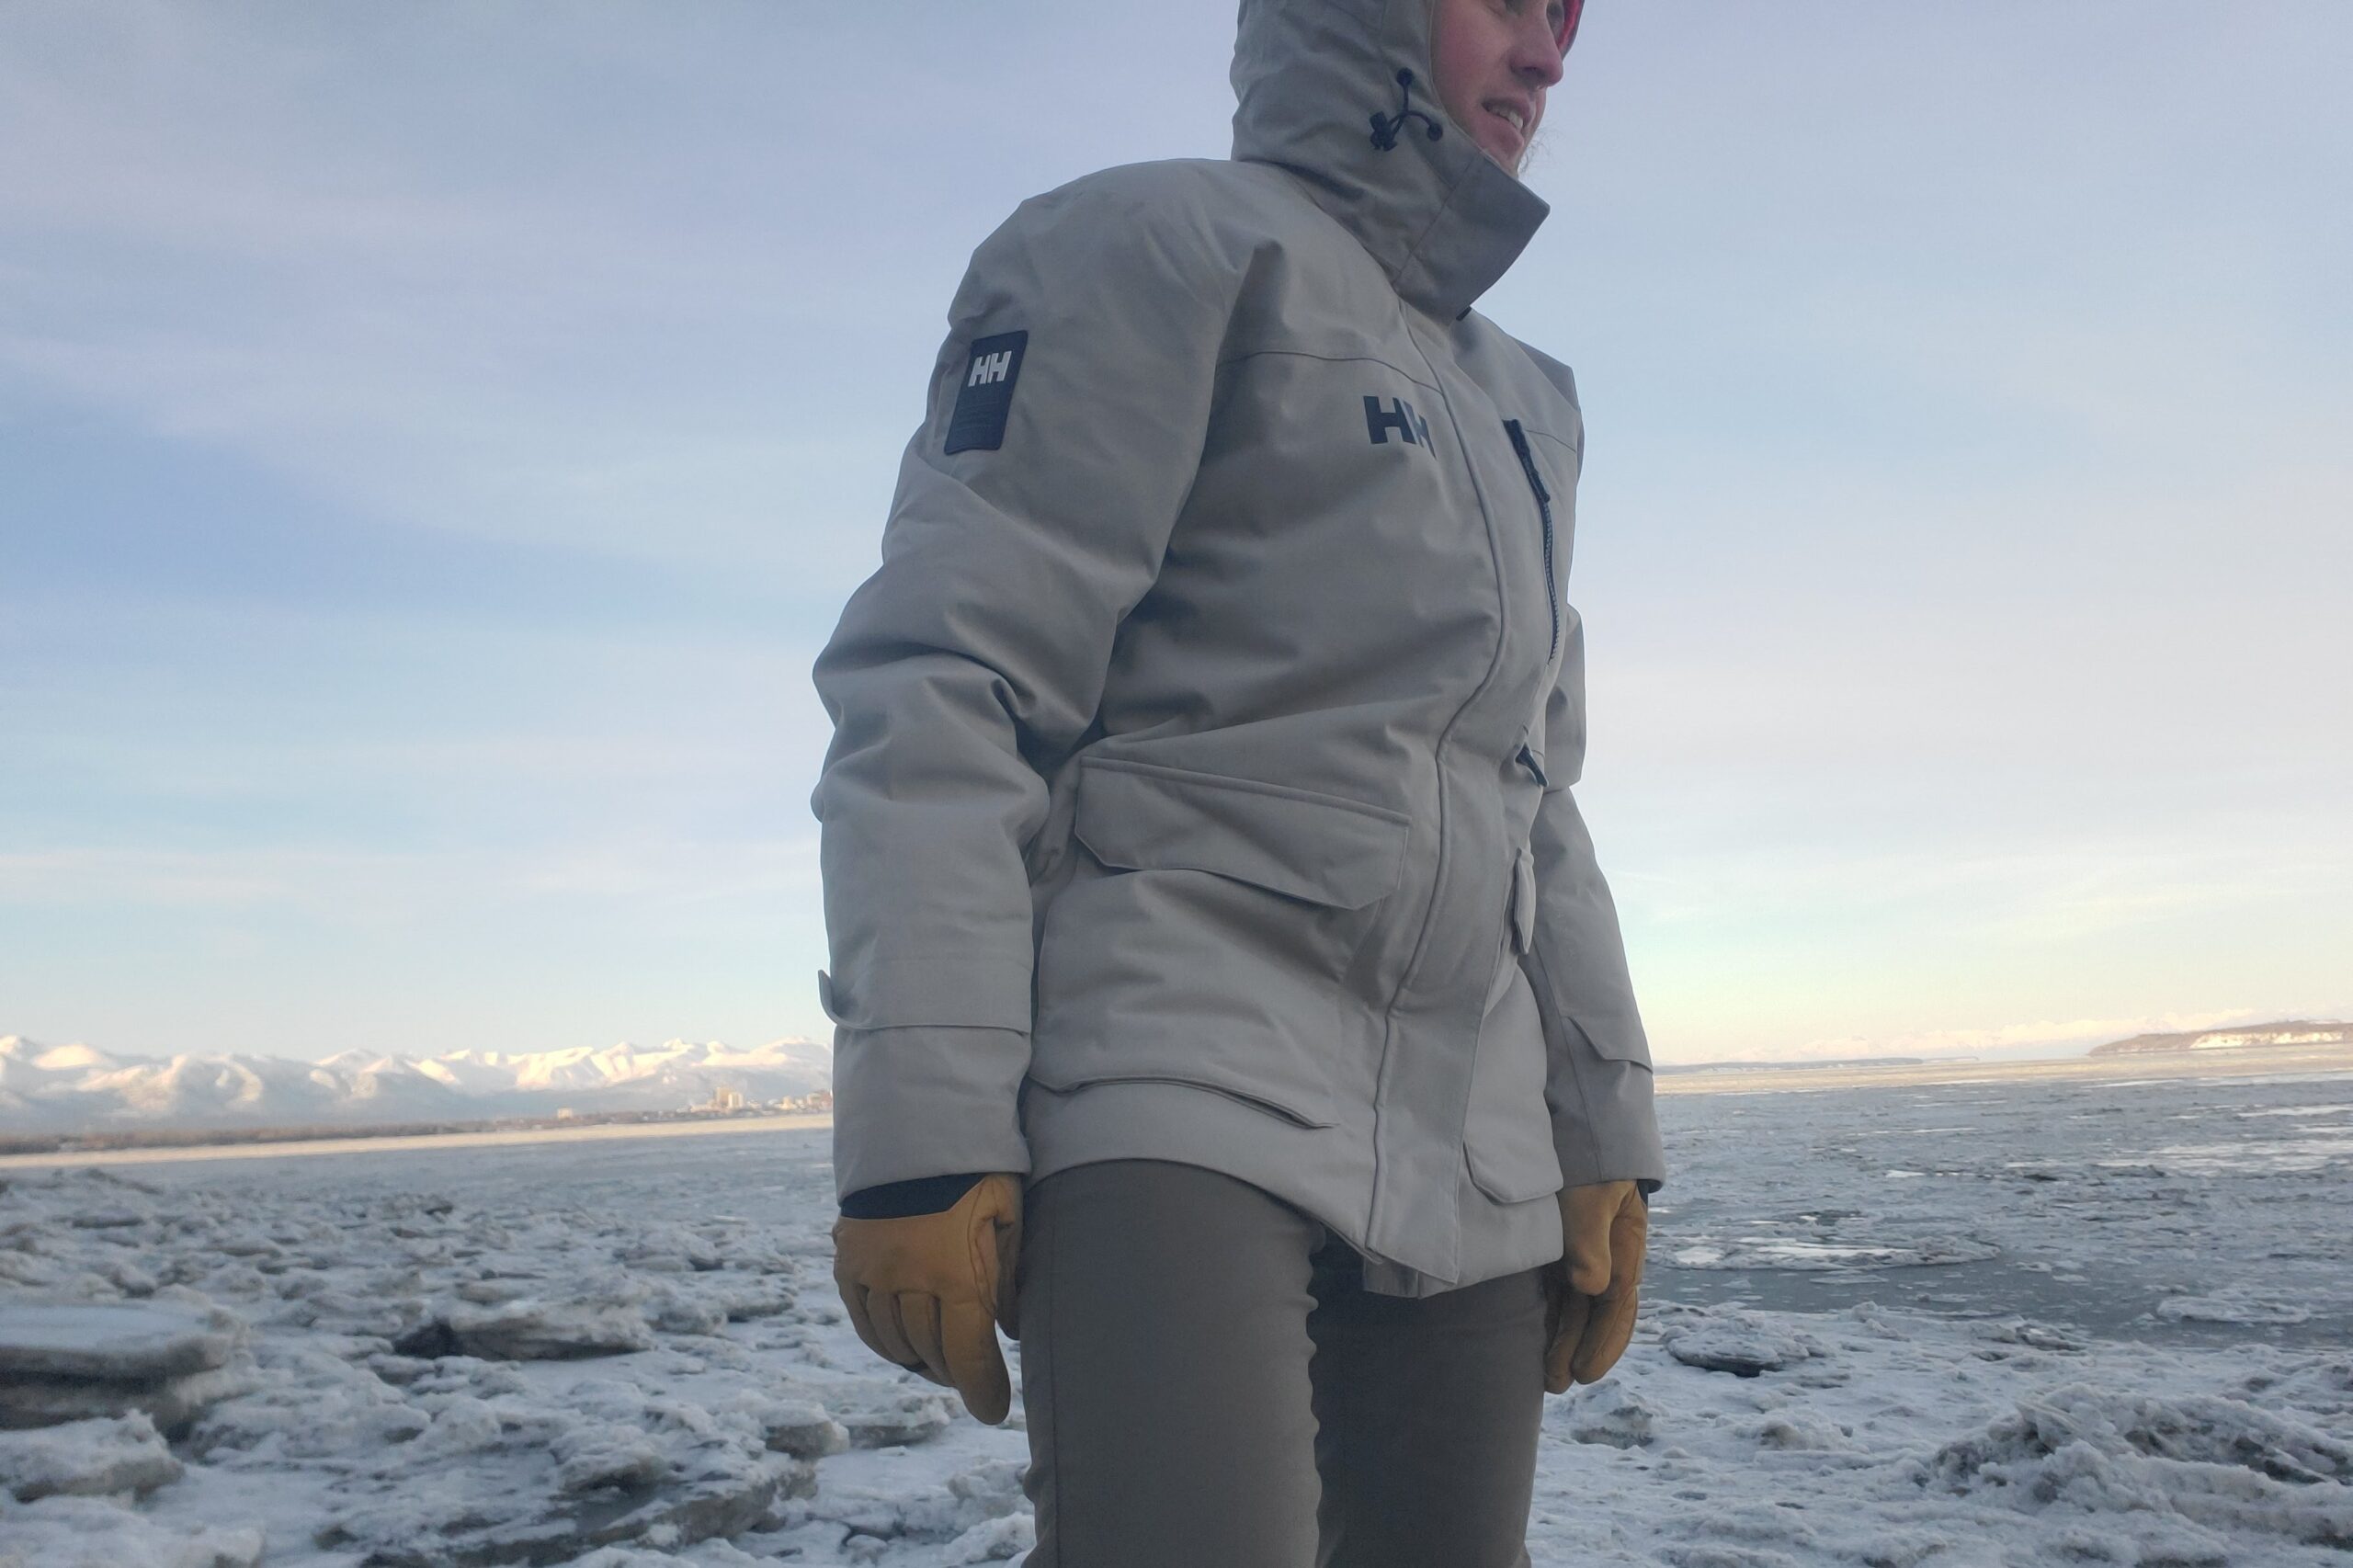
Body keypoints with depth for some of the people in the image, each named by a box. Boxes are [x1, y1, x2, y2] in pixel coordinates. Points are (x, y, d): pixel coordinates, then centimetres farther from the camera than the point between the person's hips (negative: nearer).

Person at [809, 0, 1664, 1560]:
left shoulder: (1519, 407, 24)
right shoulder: (1155, 244, 1)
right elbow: (941, 685, -9)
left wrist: (1603, 1139, 16)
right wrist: (921, 1137, -17)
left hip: (1464, 1146, 7)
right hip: (1169, 1078, -7)